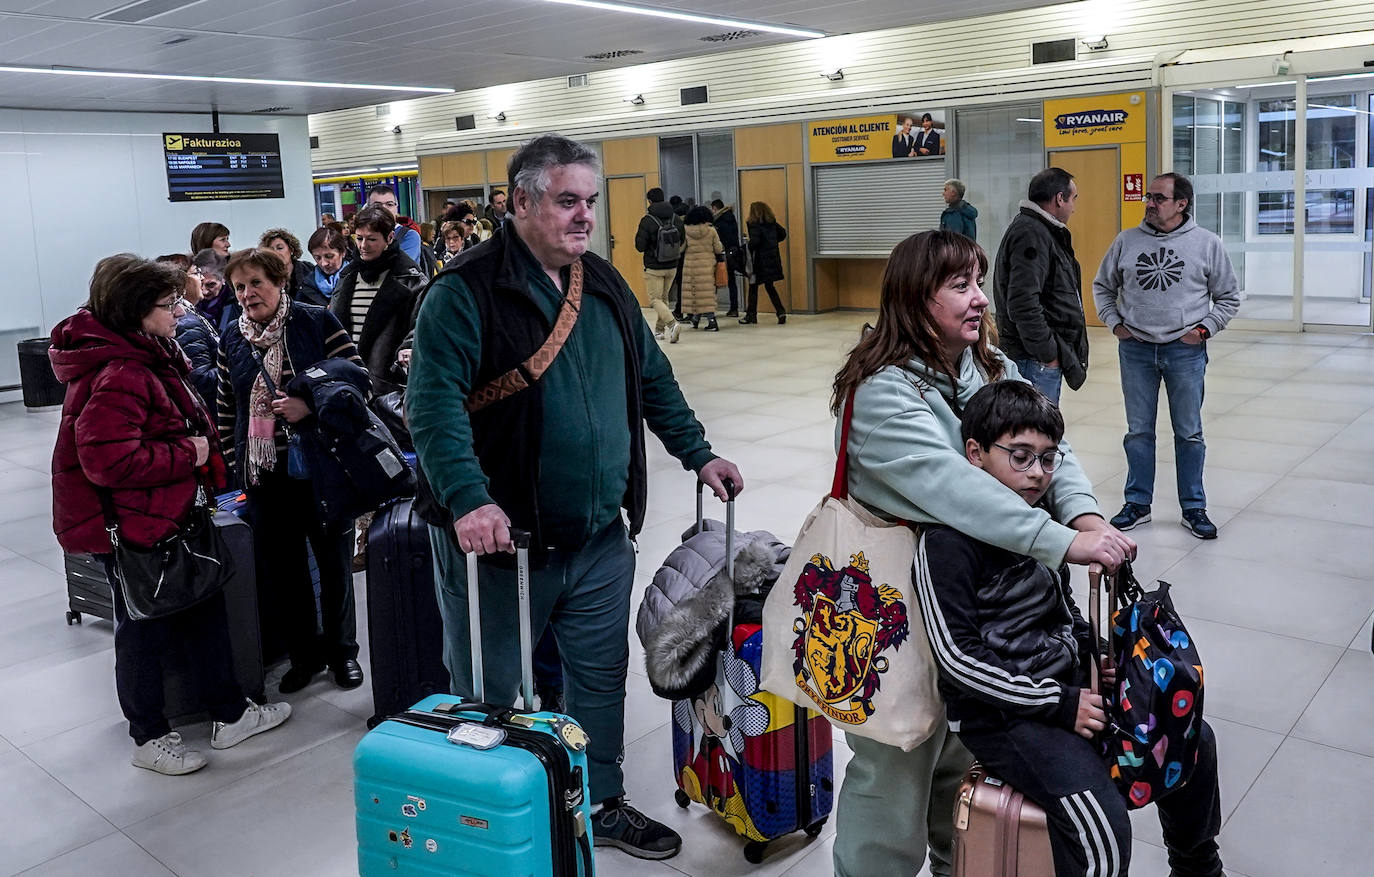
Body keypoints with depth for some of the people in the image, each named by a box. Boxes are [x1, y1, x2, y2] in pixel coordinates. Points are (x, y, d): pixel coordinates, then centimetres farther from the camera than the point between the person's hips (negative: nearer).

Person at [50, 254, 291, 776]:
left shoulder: (144, 356, 8)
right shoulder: (118, 376, -25)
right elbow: (109, 461, -32)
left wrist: (199, 446, 7)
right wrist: (188, 453, -23)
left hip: (164, 514, 10)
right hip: (128, 527, -10)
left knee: (204, 607, 16)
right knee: (145, 629, 5)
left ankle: (229, 714, 30)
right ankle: (149, 738, 24)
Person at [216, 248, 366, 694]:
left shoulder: (317, 322, -5)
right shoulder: (231, 340, 8)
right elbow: (227, 408, 14)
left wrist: (312, 404, -20)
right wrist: (234, 460, 11)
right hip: (264, 473, 4)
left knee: (334, 559, 7)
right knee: (279, 565, 8)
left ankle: (342, 649, 24)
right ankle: (304, 652, 24)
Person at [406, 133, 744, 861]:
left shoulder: (605, 286, 10)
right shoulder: (466, 292, -13)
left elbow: (652, 379, 21)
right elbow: (434, 402, -22)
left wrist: (697, 452, 18)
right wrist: (468, 498, -34)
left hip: (601, 538, 6)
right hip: (500, 539, -6)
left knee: (601, 680, 18)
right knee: (488, 694, 11)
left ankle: (603, 805, 38)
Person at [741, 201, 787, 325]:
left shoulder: (755, 225, -14)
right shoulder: (772, 223, 6)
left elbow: (754, 241, -26)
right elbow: (783, 233, 14)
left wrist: (748, 248, -8)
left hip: (760, 260, -6)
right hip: (772, 260, 6)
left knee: (753, 287, 6)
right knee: (770, 287, 15)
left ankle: (751, 314, 10)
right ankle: (781, 311, 5)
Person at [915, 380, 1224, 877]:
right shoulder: (948, 541, -18)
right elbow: (957, 656, -21)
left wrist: (1097, 659, 4)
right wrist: (1057, 704, -19)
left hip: (1070, 686, 9)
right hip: (1001, 714, -8)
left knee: (1194, 740, 12)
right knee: (1104, 829, -25)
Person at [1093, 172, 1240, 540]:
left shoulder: (1207, 243, -1)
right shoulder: (1126, 241, 2)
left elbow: (1229, 296, 7)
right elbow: (1102, 286, 14)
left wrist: (1203, 329, -4)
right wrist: (1114, 323, 3)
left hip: (1185, 351, -1)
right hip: (1135, 349, 1)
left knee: (1189, 433, 7)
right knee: (1138, 431, 10)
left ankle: (1194, 509, 18)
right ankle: (1137, 503, 22)